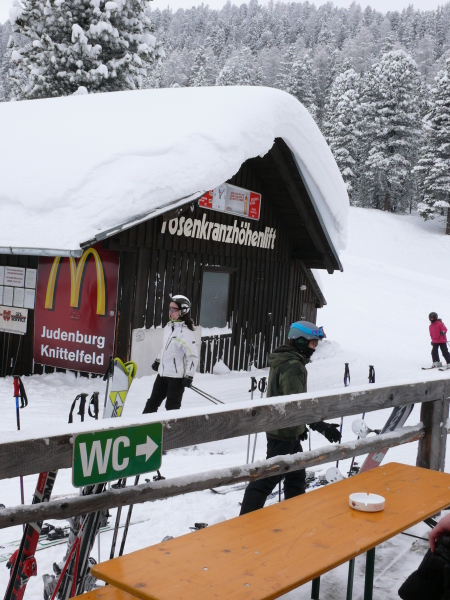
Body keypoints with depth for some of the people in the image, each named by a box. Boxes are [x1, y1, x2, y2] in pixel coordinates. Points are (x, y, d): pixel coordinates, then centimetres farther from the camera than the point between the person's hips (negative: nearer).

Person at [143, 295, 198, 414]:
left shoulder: (186, 332, -16)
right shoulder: (168, 327, 9)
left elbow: (193, 355, -17)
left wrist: (189, 376, -19)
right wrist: (158, 361, 30)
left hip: (177, 376, -8)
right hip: (163, 373, 8)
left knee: (172, 406, -3)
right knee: (153, 402, 15)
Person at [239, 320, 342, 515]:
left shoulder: (284, 360, 10)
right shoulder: (293, 366, -22)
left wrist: (299, 426, 27)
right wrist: (321, 426, -32)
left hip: (289, 431, 11)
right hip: (284, 433, -11)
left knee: (296, 476, 21)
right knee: (269, 477, -5)